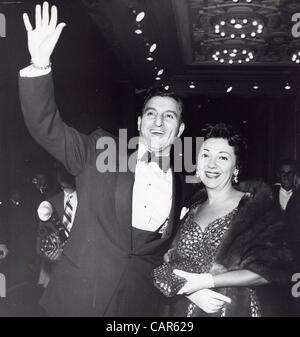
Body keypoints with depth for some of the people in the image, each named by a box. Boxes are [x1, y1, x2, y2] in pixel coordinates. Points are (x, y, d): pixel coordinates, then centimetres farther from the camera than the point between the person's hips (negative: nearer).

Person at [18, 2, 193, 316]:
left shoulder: (182, 184, 6)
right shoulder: (100, 152, 0)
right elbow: (46, 125, -11)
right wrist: (40, 64, -22)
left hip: (139, 302, 2)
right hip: (78, 296, -1)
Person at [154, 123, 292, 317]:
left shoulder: (257, 205, -7)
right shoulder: (190, 208, 6)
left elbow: (269, 269, -15)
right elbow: (170, 260, 1)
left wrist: (207, 281, -18)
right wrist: (189, 289, -18)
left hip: (234, 308, -3)